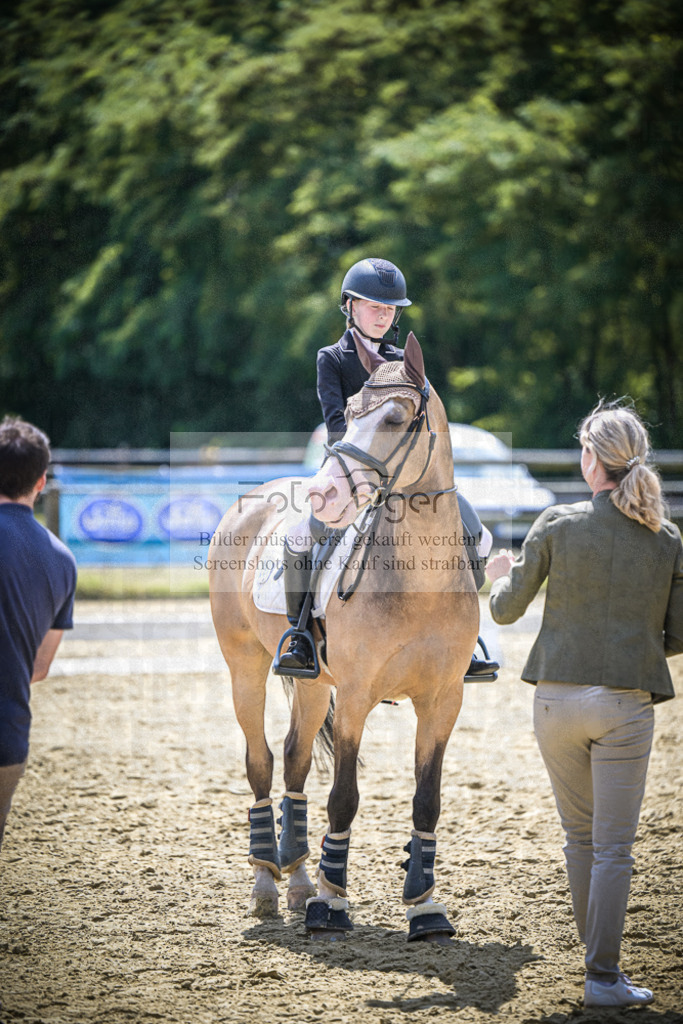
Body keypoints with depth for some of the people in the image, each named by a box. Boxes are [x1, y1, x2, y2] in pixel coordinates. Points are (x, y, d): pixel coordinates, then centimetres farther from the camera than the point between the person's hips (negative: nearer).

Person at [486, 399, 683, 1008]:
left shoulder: (556, 525, -7)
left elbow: (507, 610, 2)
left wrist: (502, 577, 24)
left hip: (557, 699, 1)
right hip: (626, 705, -1)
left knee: (580, 835, 18)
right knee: (613, 847, 3)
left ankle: (597, 953, 26)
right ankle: (603, 976, -2)